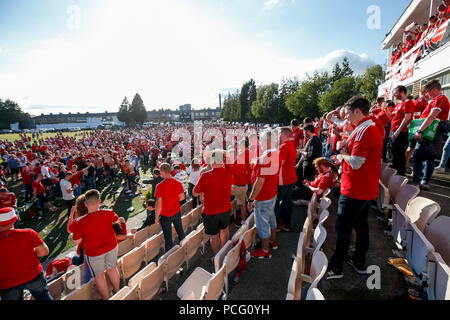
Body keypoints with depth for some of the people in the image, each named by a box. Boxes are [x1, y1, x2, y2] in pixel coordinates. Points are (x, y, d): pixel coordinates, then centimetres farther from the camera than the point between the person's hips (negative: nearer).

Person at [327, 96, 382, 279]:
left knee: (343, 228, 0)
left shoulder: (363, 131, -20)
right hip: (368, 189, 10)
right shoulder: (372, 129, 13)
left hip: (354, 191, -10)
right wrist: (343, 158, 13)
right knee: (361, 225, 19)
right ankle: (359, 262, 34)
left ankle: (336, 268, 13)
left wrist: (343, 155, -7)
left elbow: (355, 163, -26)